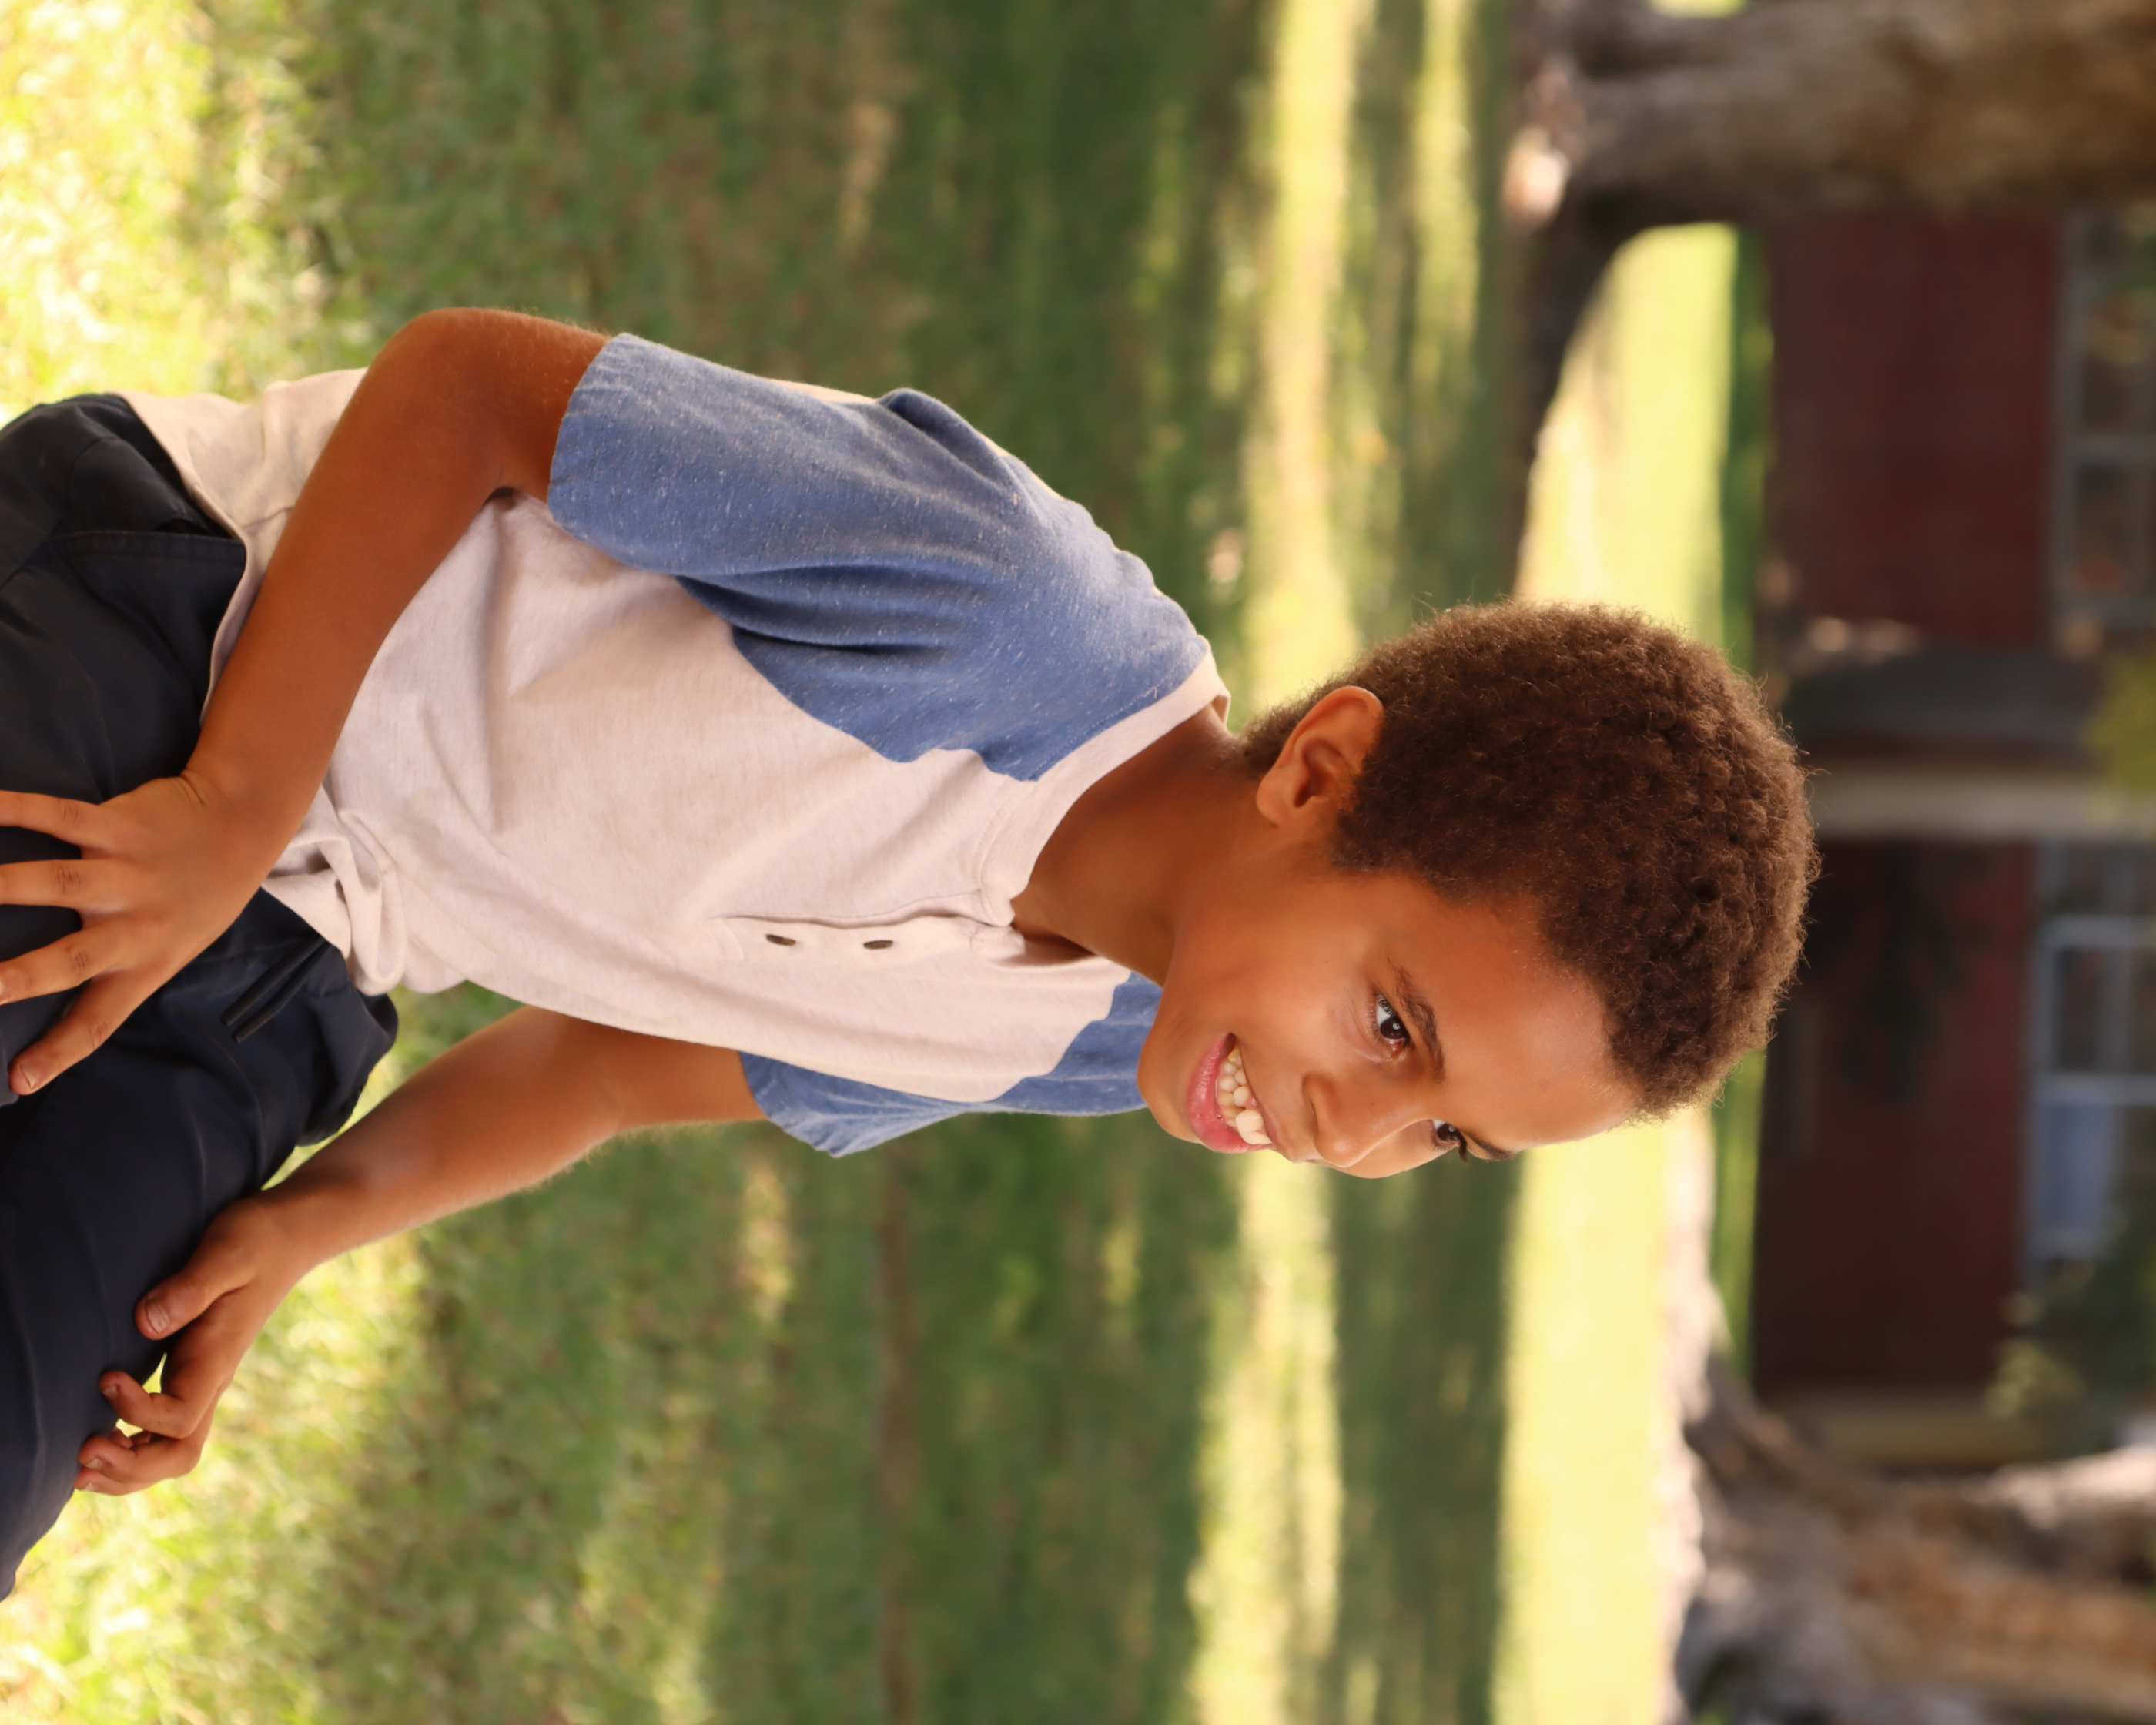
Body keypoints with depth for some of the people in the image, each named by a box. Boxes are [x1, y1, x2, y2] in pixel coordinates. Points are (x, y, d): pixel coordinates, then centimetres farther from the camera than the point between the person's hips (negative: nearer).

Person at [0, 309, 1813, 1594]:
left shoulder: (1088, 1053, 0)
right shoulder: (993, 604, -27)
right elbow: (457, 380, -17)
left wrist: (318, 1218, -2)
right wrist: (234, 806, -22)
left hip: (271, 992, 6)